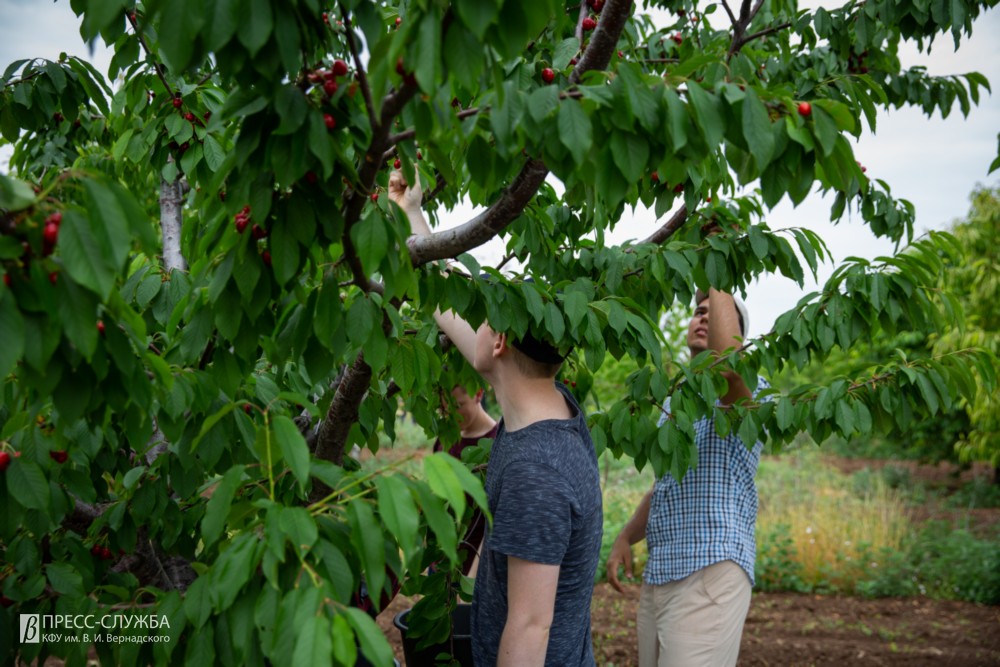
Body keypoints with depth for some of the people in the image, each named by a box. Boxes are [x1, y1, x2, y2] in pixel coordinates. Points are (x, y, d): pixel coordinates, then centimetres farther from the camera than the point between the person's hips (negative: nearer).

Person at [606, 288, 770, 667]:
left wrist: (718, 286, -21)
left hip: (709, 575, -7)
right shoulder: (674, 402, 20)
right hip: (656, 577, 8)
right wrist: (625, 539, 10)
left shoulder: (746, 391, -4)